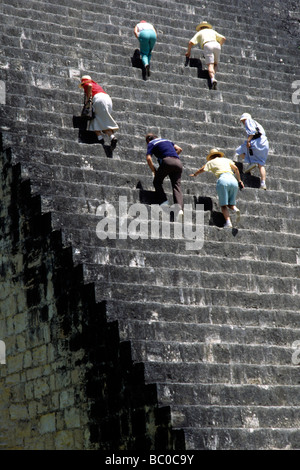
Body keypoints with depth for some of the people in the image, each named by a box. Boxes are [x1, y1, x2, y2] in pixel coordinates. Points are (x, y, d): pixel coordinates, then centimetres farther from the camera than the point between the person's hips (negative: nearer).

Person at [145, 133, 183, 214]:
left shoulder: (151, 144, 16)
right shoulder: (167, 140, 33)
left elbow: (148, 158, 2)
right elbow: (179, 149, 25)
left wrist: (154, 171, 10)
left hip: (167, 161, -5)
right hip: (178, 162, 5)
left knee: (157, 182, 13)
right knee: (177, 186, -2)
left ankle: (164, 201, -4)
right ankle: (180, 208, -21)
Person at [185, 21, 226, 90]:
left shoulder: (199, 33, 26)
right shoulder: (212, 31, 35)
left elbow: (191, 42, 13)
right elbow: (223, 38, 31)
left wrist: (188, 52, 27)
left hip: (207, 46, -3)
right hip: (216, 45, 3)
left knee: (210, 65, -12)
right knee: (215, 63, 18)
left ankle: (212, 79, -36)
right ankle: (213, 77, -5)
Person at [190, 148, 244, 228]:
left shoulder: (211, 162, 21)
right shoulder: (226, 160, 27)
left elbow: (201, 170, 31)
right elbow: (236, 168, 16)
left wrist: (194, 174, 51)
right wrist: (239, 181, 21)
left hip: (223, 180, -3)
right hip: (233, 180, 3)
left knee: (224, 205, -2)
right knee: (231, 204, 12)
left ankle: (228, 222, -21)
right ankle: (235, 209, -21)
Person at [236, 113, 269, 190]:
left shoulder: (249, 121, 9)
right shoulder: (257, 124, 35)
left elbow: (251, 131, -9)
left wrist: (248, 140, -18)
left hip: (256, 141, -8)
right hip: (265, 143, 8)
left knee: (240, 151, 9)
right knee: (261, 165, 5)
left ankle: (251, 162, -11)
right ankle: (263, 183, -8)